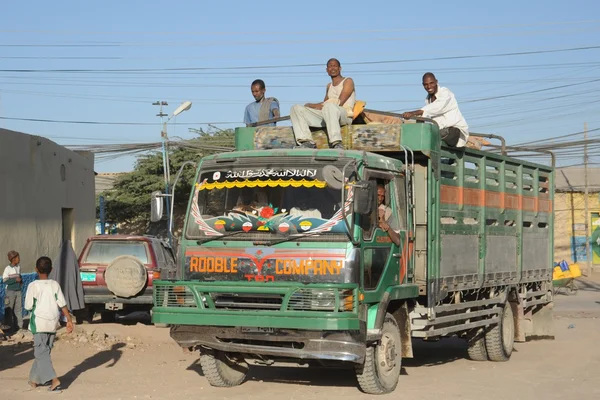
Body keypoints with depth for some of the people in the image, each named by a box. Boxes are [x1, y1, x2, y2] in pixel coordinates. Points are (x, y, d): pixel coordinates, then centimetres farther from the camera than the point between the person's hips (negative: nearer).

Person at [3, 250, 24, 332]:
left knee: (19, 308, 6)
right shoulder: (7, 269, -13)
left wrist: (21, 281, 2)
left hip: (18, 291, 5)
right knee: (9, 309, 1)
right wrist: (15, 280, -20)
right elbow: (5, 280, -16)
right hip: (10, 291, -5)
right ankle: (11, 326, 7)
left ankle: (20, 325, 10)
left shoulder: (18, 267, 6)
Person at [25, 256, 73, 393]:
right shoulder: (55, 285, 1)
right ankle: (34, 379, 26)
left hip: (39, 323, -5)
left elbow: (28, 306, -7)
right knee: (44, 352, 16)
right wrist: (69, 320, -2)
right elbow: (62, 304, -4)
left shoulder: (33, 286, -9)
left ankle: (54, 380, -20)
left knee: (41, 353, -4)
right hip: (53, 323, 5)